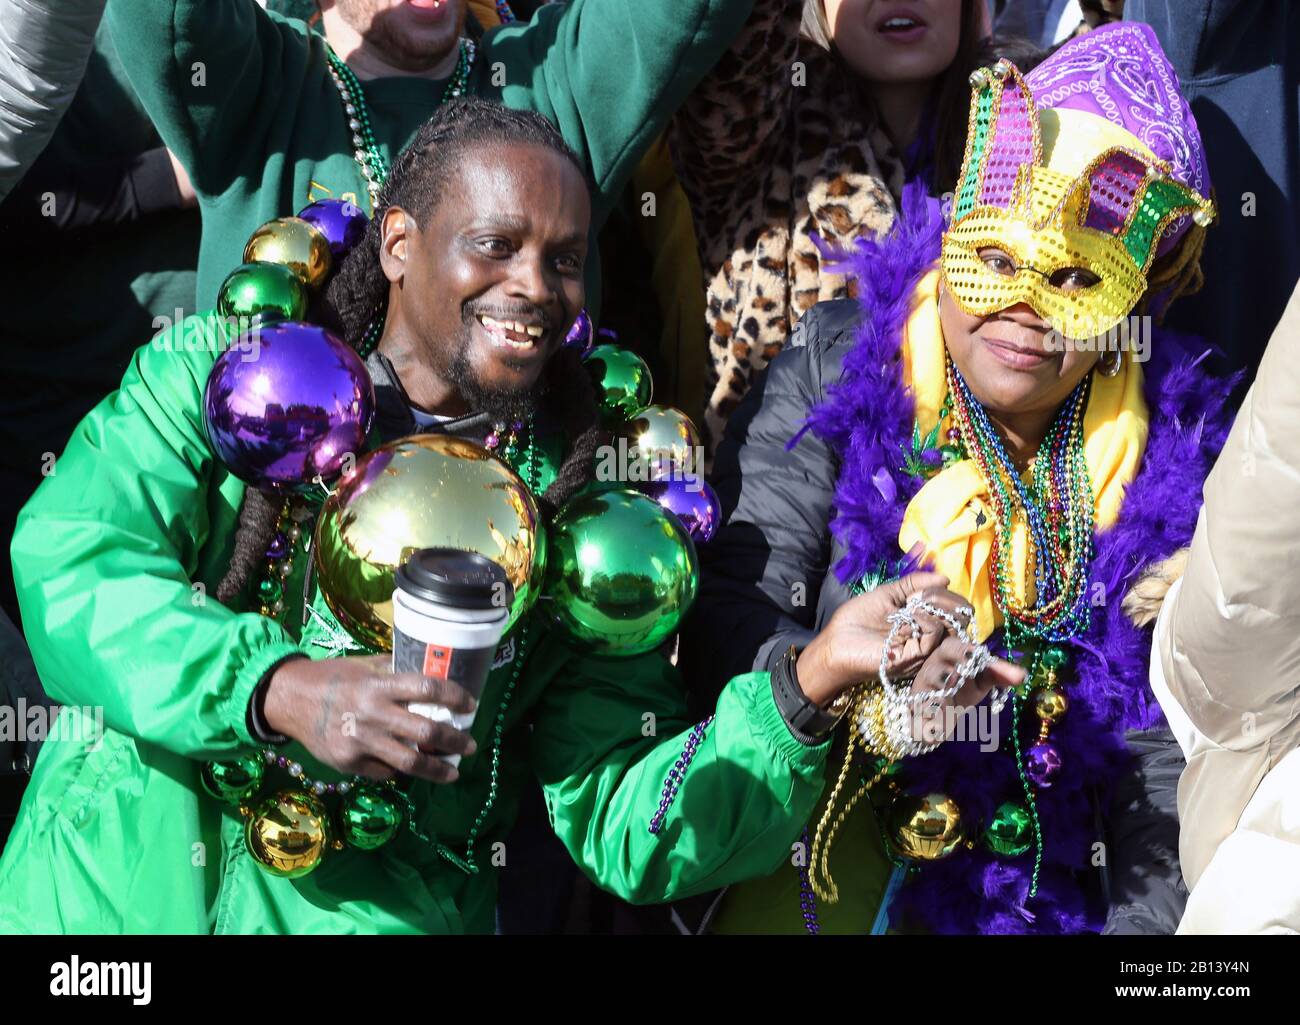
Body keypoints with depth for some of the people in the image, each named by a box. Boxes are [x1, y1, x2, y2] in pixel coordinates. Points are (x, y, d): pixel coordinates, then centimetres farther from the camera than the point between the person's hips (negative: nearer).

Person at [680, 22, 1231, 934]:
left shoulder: (1177, 458, 2)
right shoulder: (834, 377, -1)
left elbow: (1176, 758, 2)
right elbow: (726, 616, -9)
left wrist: (1146, 918, -10)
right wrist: (821, 678, -29)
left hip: (1064, 891, 2)